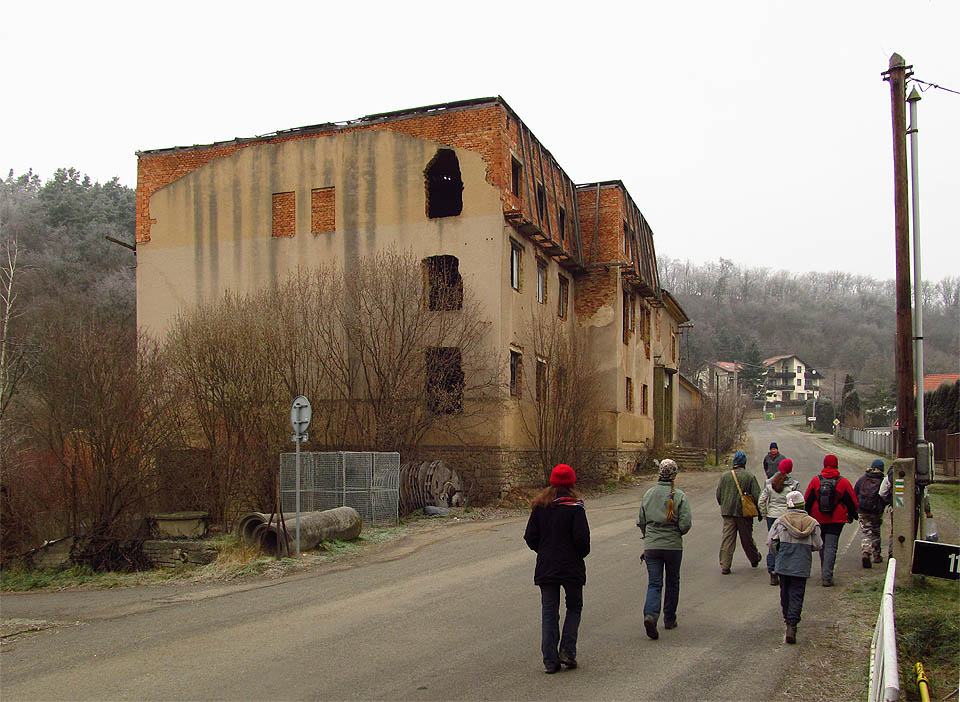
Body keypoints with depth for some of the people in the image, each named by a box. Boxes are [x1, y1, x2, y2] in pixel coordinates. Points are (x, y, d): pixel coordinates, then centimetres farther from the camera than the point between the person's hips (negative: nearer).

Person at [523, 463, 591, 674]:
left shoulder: (539, 506, 1)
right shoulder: (574, 507, -10)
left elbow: (530, 537, 1)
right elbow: (582, 538, -15)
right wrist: (581, 554, 5)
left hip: (545, 568, 3)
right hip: (572, 568, -3)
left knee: (549, 613, 8)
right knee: (574, 608, 16)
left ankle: (550, 661, 6)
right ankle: (567, 652, 7)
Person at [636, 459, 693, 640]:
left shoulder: (648, 494, 2)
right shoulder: (679, 496, -9)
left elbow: (640, 522, 7)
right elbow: (686, 523, -13)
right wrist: (677, 533, 8)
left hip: (651, 545, 2)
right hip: (673, 546, -2)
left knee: (654, 584, 2)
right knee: (672, 583, 16)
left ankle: (650, 615, -21)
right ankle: (669, 619, 25)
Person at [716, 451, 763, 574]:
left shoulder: (725, 475, 1)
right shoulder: (749, 476, -7)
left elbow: (718, 494, 6)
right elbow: (757, 496, -6)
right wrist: (759, 512, 5)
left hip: (728, 512, 1)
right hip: (744, 512, -1)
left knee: (727, 538, 1)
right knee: (747, 538, 15)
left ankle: (724, 566, -4)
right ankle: (754, 559, 36)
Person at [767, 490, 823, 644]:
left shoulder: (780, 521, -3)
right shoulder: (812, 523, -2)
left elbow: (771, 541, -5)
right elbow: (818, 546, 0)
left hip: (784, 564, 1)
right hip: (802, 566, -1)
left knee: (785, 592, 19)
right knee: (797, 595, 0)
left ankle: (787, 618, 34)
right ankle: (792, 626, -11)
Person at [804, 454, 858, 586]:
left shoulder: (816, 480, -2)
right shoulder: (843, 482, -6)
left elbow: (807, 500, 2)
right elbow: (852, 501, 0)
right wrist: (851, 516, 15)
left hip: (818, 519, 2)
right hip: (836, 520, -2)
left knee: (822, 545, 18)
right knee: (831, 547, -2)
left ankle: (824, 573, 27)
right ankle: (827, 577, -9)